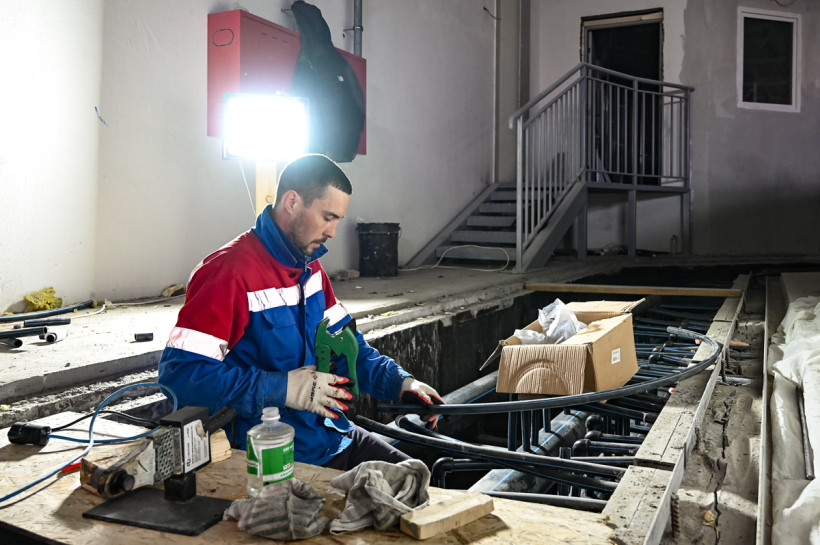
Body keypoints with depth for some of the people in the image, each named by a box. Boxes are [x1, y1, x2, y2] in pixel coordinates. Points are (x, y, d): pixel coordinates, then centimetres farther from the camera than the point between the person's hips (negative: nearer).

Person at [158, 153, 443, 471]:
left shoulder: (309, 266, 10)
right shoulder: (230, 272, -20)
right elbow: (178, 373, -25)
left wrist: (399, 382, 0)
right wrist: (282, 388, -26)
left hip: (333, 437, 9)